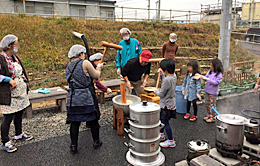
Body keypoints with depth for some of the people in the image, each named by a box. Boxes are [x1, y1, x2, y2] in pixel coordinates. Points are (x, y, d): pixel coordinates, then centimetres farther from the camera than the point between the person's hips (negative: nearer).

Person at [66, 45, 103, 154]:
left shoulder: (68, 67, 12)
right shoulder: (85, 63, -9)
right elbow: (96, 76, -3)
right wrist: (98, 68, 17)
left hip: (72, 98, 5)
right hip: (86, 98, -5)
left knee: (74, 122, 10)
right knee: (93, 120, 11)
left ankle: (73, 146, 15)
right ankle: (96, 142, 25)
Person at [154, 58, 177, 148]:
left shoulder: (167, 80, -29)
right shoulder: (173, 76, -2)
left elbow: (161, 94, -22)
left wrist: (156, 91, -2)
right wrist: (162, 74, 9)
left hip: (167, 104, -10)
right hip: (171, 102, 10)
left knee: (165, 122, 3)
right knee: (161, 118, 25)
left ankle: (171, 141, 16)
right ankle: (161, 134, 43)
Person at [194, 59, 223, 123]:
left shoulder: (219, 74, -17)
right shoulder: (210, 71, 4)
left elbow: (215, 82, -23)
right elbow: (206, 77, 7)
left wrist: (207, 79, -28)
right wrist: (201, 76, -12)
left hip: (213, 92, -7)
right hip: (208, 90, 7)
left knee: (212, 105, 3)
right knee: (207, 104, 16)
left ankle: (212, 118, 16)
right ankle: (208, 115, 32)